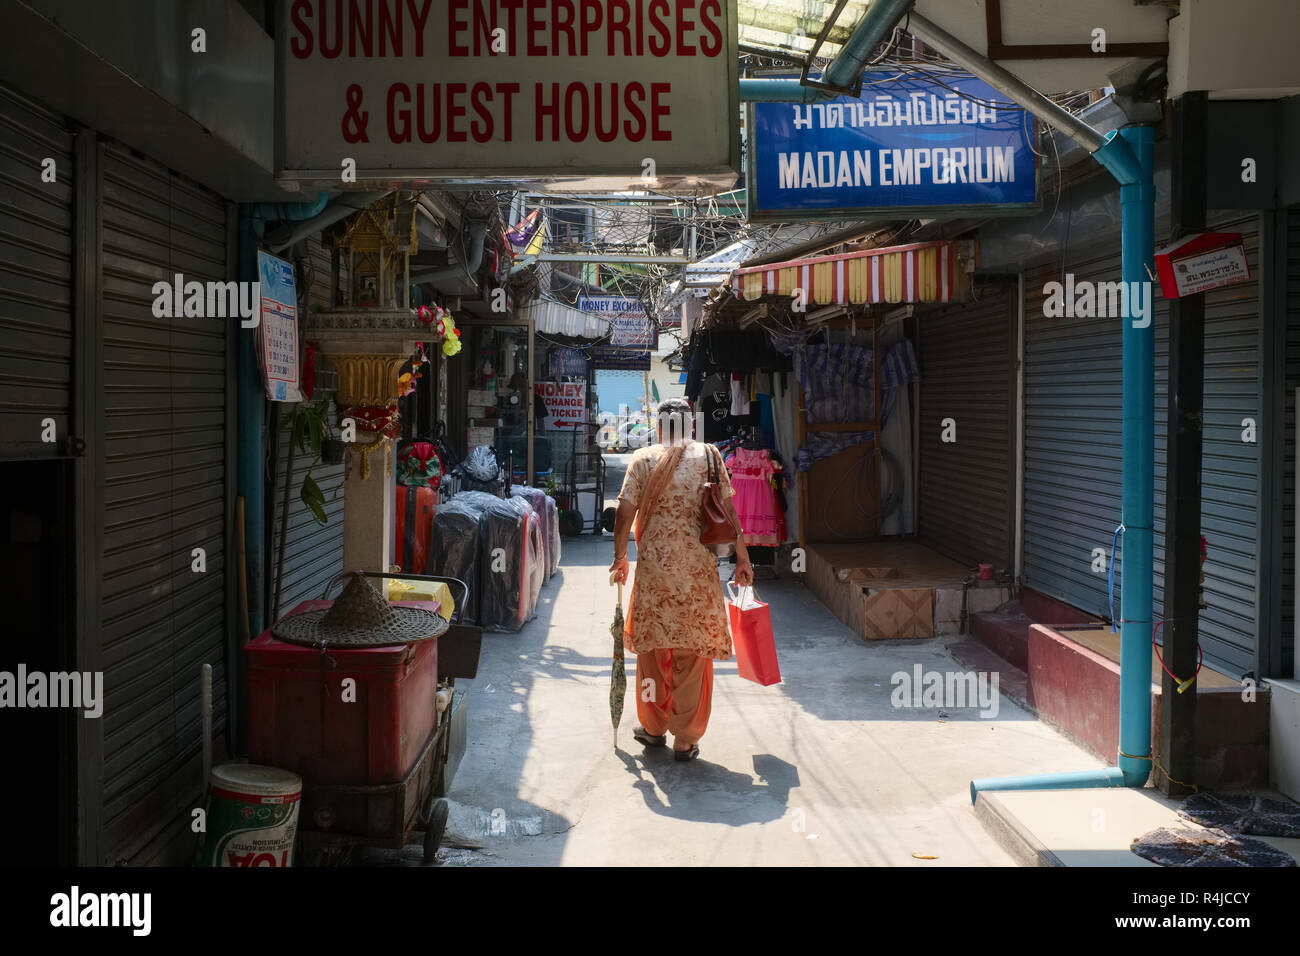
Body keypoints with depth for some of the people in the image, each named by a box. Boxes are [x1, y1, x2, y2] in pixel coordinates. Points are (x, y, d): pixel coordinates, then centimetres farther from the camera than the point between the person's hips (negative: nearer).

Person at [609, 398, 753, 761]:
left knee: (652, 644, 15)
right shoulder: (708, 455, 2)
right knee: (693, 652, 7)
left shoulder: (643, 459, 2)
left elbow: (624, 514, -2)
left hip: (653, 565, 0)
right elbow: (727, 512, -2)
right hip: (698, 567, 0)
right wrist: (742, 558, 5)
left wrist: (619, 557, 12)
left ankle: (654, 727, 27)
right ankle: (685, 740, 12)